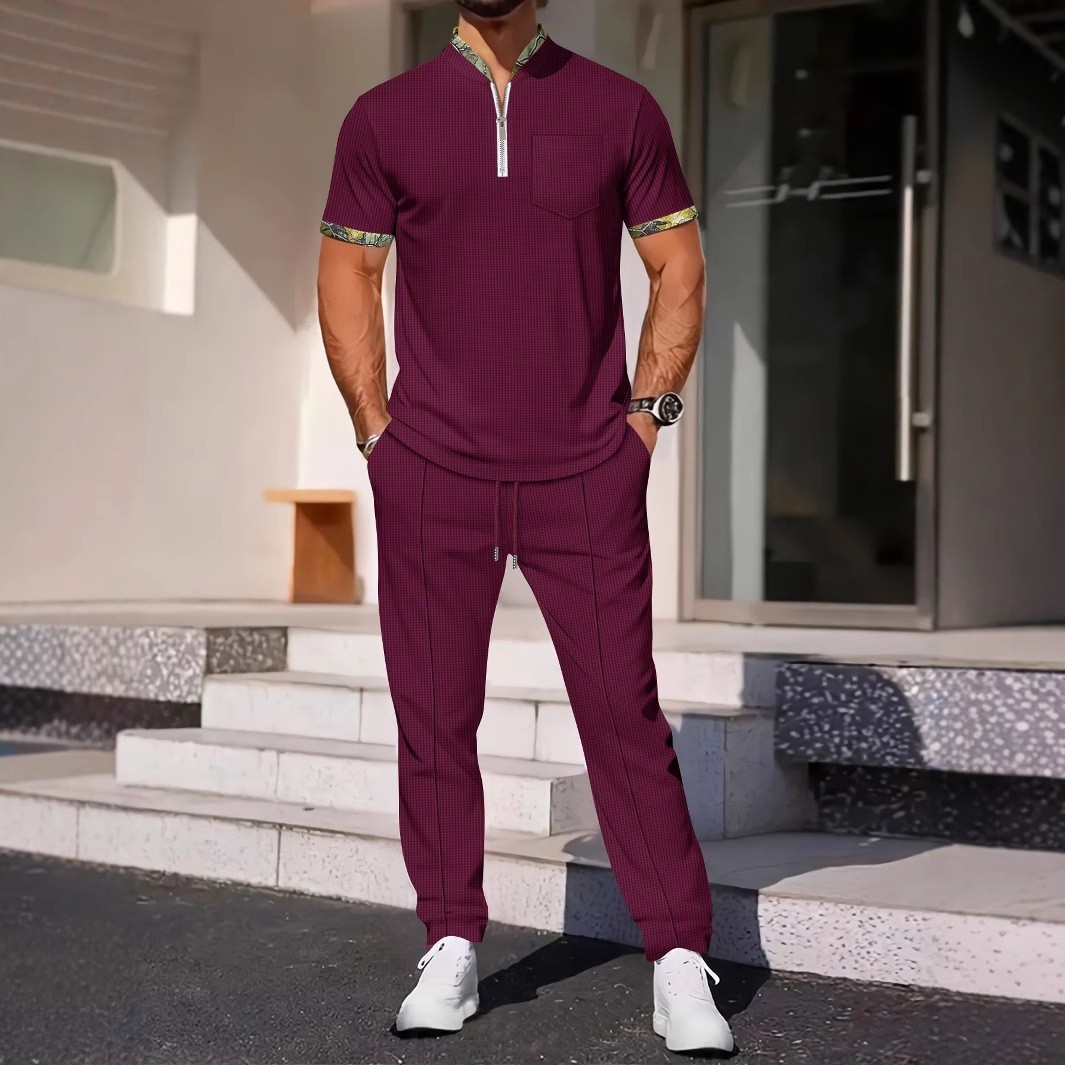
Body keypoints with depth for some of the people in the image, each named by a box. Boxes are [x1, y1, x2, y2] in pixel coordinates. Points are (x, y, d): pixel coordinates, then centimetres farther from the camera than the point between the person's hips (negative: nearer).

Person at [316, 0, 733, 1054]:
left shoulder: (619, 108, 6)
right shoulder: (384, 117, 7)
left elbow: (678, 265, 10)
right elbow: (346, 276, 10)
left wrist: (646, 413, 2)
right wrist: (378, 431, 3)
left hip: (586, 475, -1)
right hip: (431, 475, 1)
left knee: (625, 713, -3)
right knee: (434, 716, 5)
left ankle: (680, 964, 4)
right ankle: (451, 947, 18)